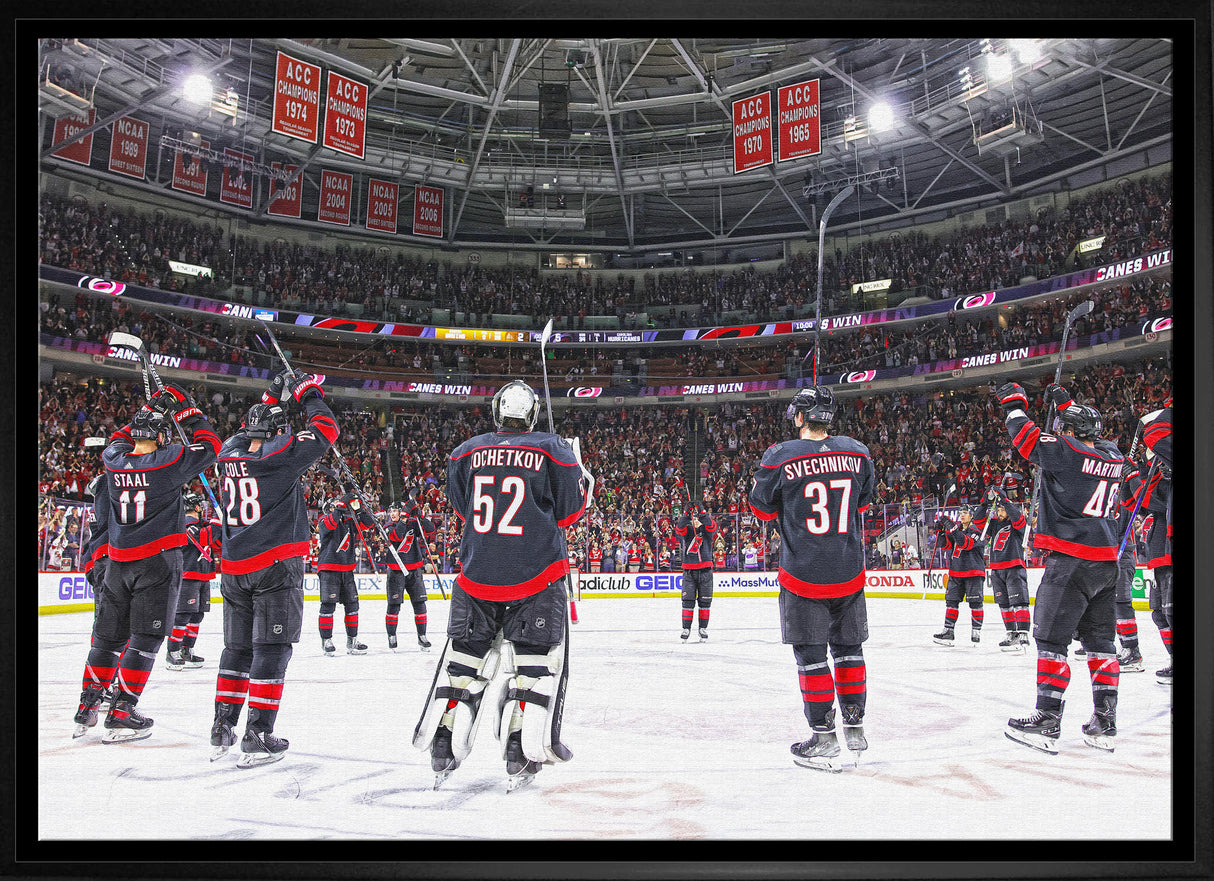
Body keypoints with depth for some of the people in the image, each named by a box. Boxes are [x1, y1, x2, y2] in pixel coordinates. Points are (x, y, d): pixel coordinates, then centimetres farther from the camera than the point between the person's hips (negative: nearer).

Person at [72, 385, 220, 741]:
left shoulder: (114, 459, 1)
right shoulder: (167, 461, -13)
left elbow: (120, 438, 24)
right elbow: (209, 446, -2)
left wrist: (153, 408, 21)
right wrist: (187, 411, 6)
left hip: (118, 561, 5)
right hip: (158, 560, -5)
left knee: (109, 634, 15)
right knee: (145, 637, -1)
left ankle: (88, 707, 21)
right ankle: (121, 713, -3)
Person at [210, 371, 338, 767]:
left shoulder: (230, 453, 5)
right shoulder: (281, 455, -12)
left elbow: (249, 432, 28)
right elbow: (325, 431, -3)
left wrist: (272, 398, 26)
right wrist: (310, 396, 9)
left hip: (234, 568, 6)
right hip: (276, 564, -6)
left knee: (239, 646, 17)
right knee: (272, 648, -2)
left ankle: (222, 728, 21)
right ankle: (258, 737, -4)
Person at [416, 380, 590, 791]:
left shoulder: (466, 452, 6)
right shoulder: (552, 449, -3)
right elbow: (568, 512, 0)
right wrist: (584, 483, 17)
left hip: (476, 573, 3)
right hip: (536, 573, -3)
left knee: (465, 653, 13)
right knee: (537, 656, 5)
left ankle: (442, 749, 15)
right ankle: (523, 755, 1)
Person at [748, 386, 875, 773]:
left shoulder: (781, 457, -12)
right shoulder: (856, 452, 0)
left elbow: (763, 509, 2)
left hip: (803, 574, -3)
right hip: (849, 573, 4)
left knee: (811, 654, 6)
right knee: (849, 649, 17)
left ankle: (823, 737, 8)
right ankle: (855, 726, 27)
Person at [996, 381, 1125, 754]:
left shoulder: (1065, 453, -12)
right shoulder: (1112, 456, 10)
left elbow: (1026, 437, -3)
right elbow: (1086, 437, 30)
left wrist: (1013, 402, 13)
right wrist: (1064, 404, 36)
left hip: (1071, 560, -8)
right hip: (1106, 560, 8)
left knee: (1051, 637, -3)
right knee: (1099, 640, 13)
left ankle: (1047, 722, -4)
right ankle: (1104, 722, 14)